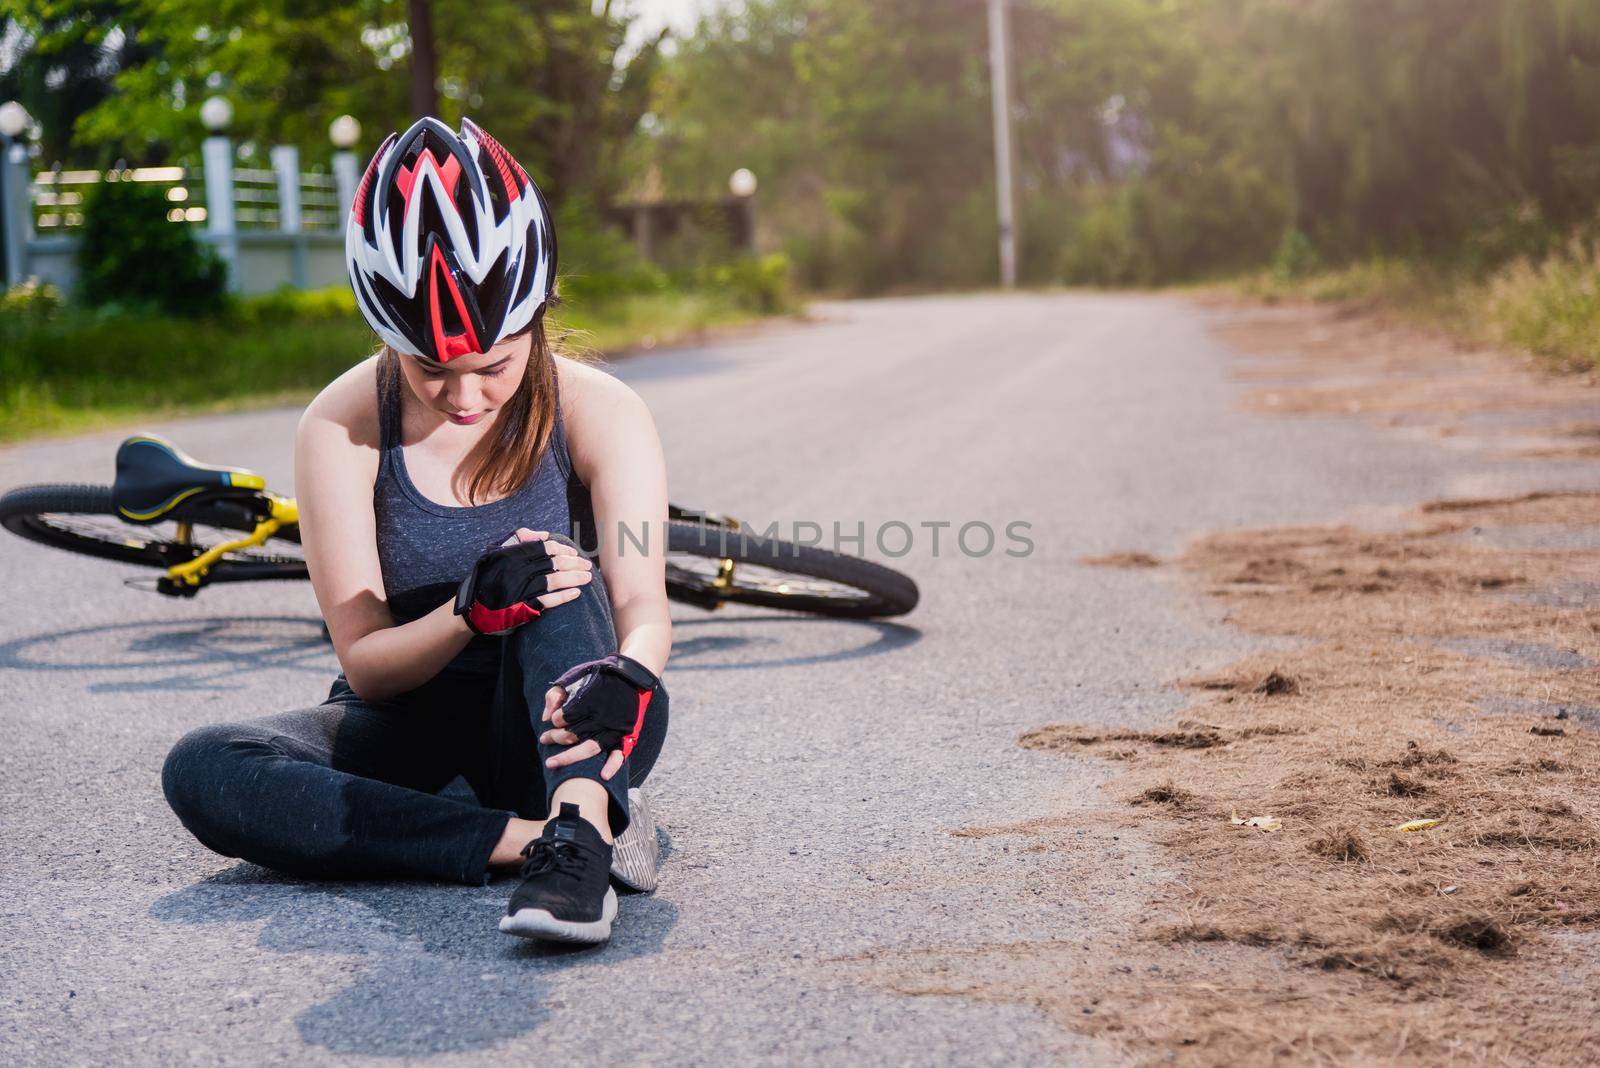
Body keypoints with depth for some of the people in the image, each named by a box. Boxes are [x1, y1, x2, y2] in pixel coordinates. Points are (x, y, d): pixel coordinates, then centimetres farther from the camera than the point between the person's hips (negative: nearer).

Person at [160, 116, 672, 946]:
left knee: (565, 577, -32)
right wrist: (471, 612, -34)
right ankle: (536, 839, -35)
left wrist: (625, 676, -45)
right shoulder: (340, 429, -11)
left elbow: (644, 604, -20)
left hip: (542, 723, -1)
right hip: (413, 726, 1)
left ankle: (580, 833, -52)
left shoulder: (599, 412, -9)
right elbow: (365, 666, -13)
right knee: (202, 770, -27)